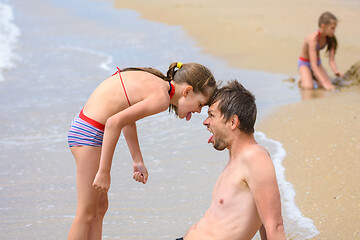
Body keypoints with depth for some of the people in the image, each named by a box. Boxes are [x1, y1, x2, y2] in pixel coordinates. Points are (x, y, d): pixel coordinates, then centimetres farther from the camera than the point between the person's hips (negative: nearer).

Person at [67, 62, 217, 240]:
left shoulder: (155, 82, 9)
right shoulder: (161, 97, -19)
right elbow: (114, 122, -27)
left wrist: (138, 161, 21)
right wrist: (104, 172, -22)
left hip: (84, 127, 10)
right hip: (90, 132, -10)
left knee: (100, 207, 16)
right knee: (86, 213, -1)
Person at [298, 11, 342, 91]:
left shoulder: (330, 38, -15)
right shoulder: (313, 38, -34)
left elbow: (331, 60, -13)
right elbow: (313, 65, -37)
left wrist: (336, 71, -35)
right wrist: (324, 82, -42)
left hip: (317, 62, 5)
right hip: (304, 63, -5)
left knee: (329, 85, -15)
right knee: (309, 86, -28)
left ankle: (313, 76, 13)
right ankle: (303, 78, 6)